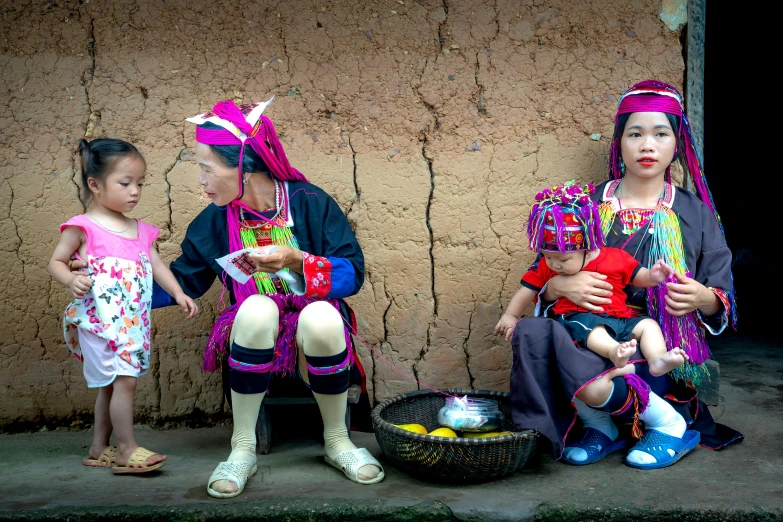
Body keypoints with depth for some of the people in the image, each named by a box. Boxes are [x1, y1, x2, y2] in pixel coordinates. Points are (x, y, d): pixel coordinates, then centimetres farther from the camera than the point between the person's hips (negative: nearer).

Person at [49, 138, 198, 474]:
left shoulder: (140, 230, 12)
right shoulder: (83, 227, -5)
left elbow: (157, 266, 14)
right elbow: (56, 262, -1)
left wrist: (179, 294, 2)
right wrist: (71, 280, -21)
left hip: (133, 321, 7)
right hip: (99, 319, -6)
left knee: (111, 385, 13)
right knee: (125, 380, -12)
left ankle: (99, 449, 24)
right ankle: (127, 450, -1)